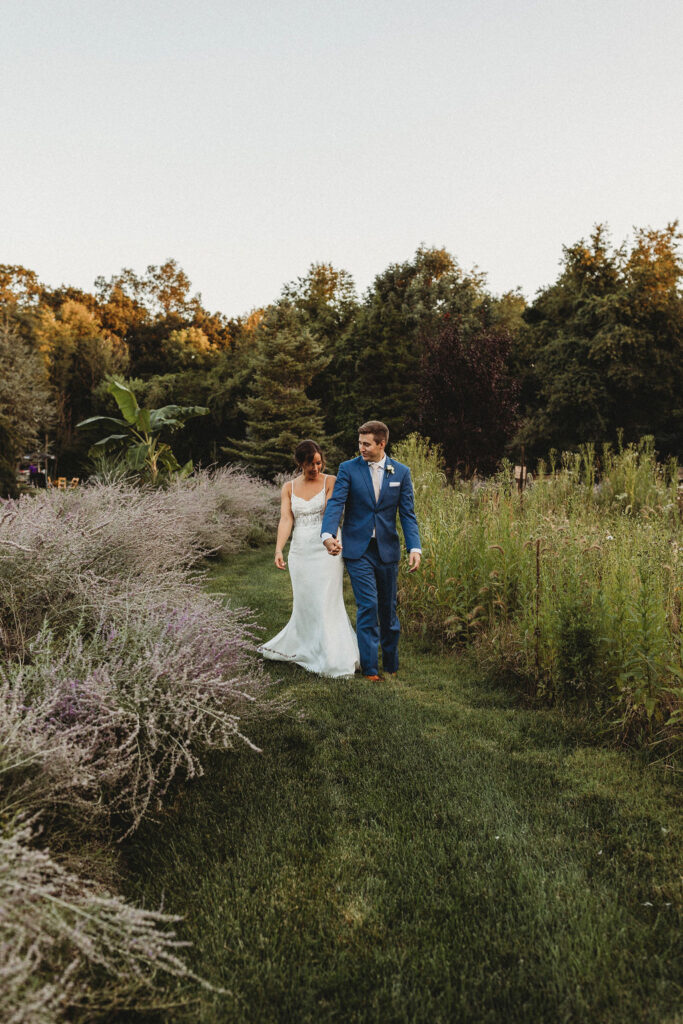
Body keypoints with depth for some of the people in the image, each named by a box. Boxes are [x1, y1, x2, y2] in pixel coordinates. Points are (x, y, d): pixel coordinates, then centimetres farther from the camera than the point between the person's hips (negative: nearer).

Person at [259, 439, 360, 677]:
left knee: (326, 603, -4)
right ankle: (301, 649, 31)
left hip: (325, 550, -3)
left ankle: (334, 660, 6)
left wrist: (331, 539, -35)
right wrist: (279, 550, -19)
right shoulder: (289, 487, 7)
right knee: (304, 604, 11)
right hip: (300, 550, 3)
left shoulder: (331, 482, -3)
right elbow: (286, 519, -4)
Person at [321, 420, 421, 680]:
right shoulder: (348, 468, -1)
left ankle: (391, 665, 28)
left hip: (387, 549, 2)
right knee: (368, 605, -8)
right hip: (358, 549, -2)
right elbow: (335, 503, -11)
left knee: (388, 608, 11)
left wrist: (414, 548, -12)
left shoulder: (401, 472, 3)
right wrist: (328, 535, -29)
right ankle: (369, 668, 3)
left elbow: (407, 513, 1)